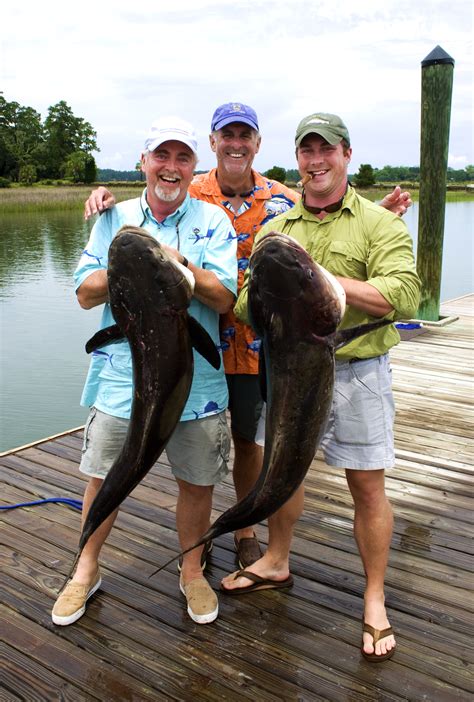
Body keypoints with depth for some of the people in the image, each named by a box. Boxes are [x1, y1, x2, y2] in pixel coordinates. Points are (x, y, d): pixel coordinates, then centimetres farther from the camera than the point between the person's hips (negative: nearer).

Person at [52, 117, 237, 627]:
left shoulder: (213, 221, 0)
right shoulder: (115, 218, 7)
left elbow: (224, 298, -9)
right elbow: (85, 293, 2)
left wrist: (179, 262, -24)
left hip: (196, 381, -1)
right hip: (122, 375, 2)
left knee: (197, 481, 11)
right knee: (103, 478, 12)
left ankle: (192, 571, 35)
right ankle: (86, 570, 36)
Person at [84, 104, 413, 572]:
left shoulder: (283, 200, -1)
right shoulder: (189, 195, -3)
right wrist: (103, 198, -14)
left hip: (257, 347, 1)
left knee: (248, 441, 15)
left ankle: (245, 530, 37)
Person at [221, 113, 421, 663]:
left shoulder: (380, 224, -4)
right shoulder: (274, 231, 8)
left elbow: (403, 296, -19)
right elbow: (246, 306, 2)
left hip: (357, 373, -4)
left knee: (367, 487, 5)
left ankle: (375, 600, 25)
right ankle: (276, 564, 42)